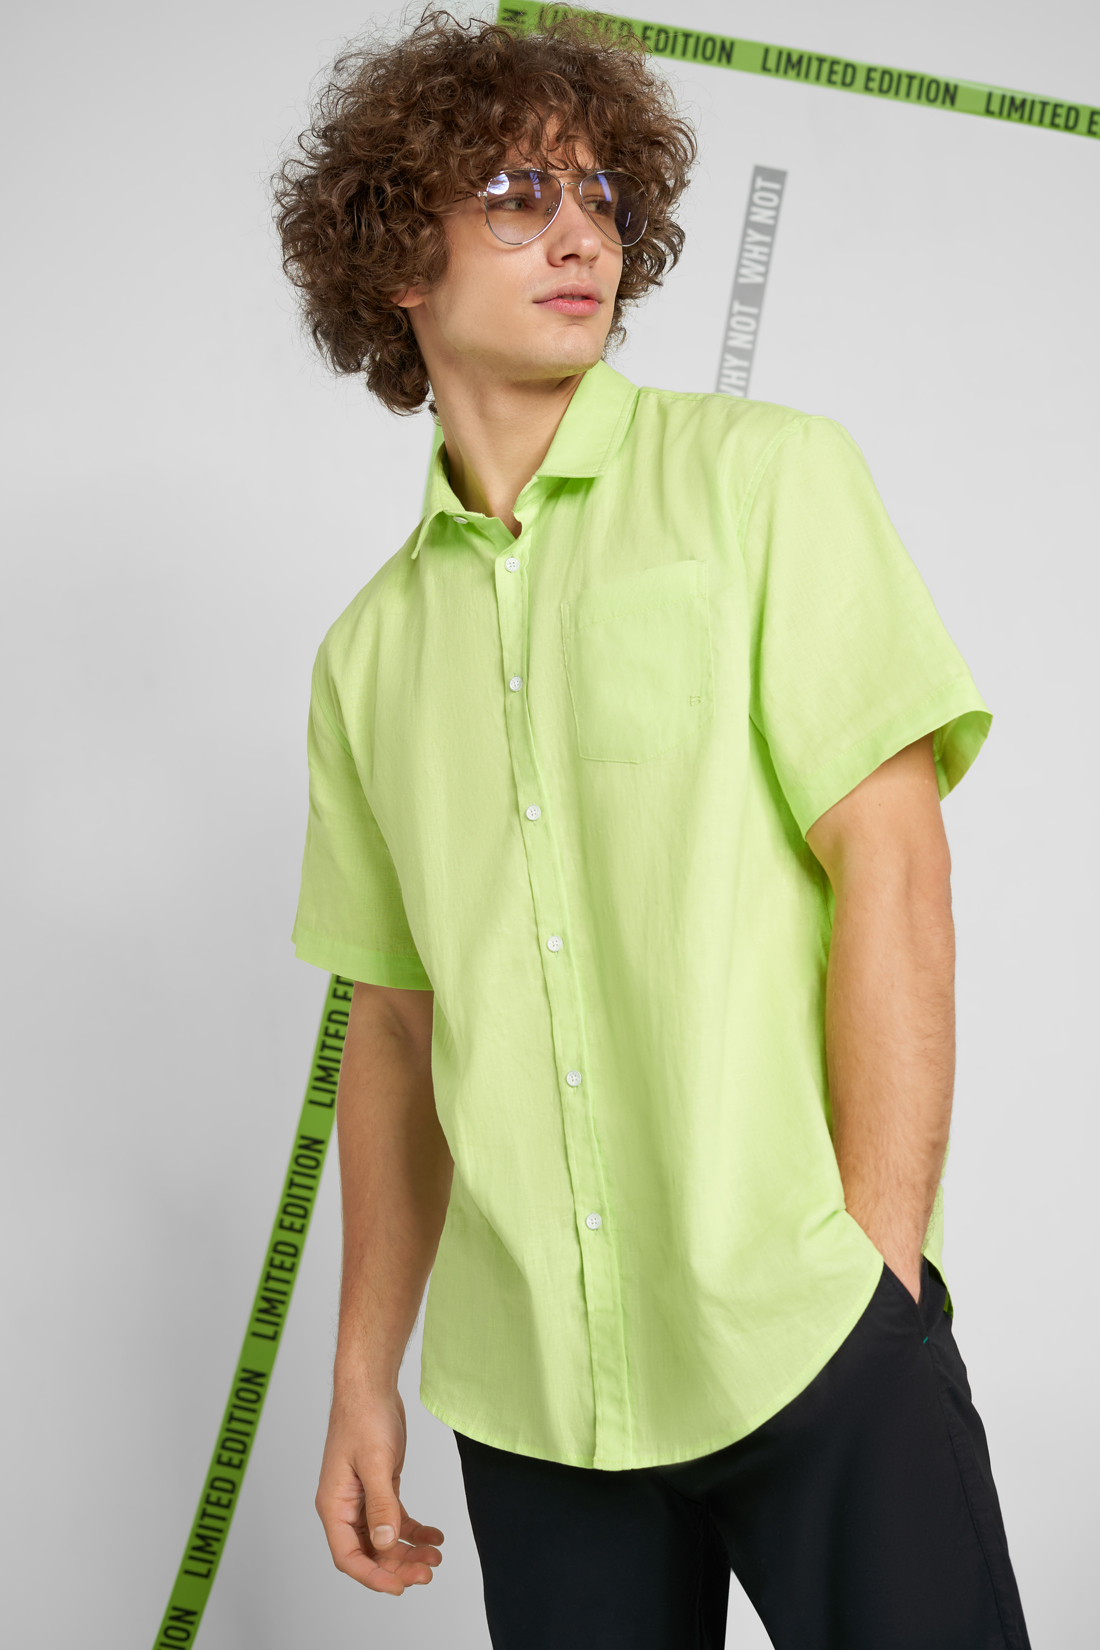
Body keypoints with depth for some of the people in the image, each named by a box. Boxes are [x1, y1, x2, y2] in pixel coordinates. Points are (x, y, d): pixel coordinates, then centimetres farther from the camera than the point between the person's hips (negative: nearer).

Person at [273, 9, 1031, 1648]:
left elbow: (893, 863, -8)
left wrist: (878, 1272, -14)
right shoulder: (371, 652, 10)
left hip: (810, 1343, -3)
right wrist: (365, 1377, 11)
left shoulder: (766, 475, -1)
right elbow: (396, 1022, 14)